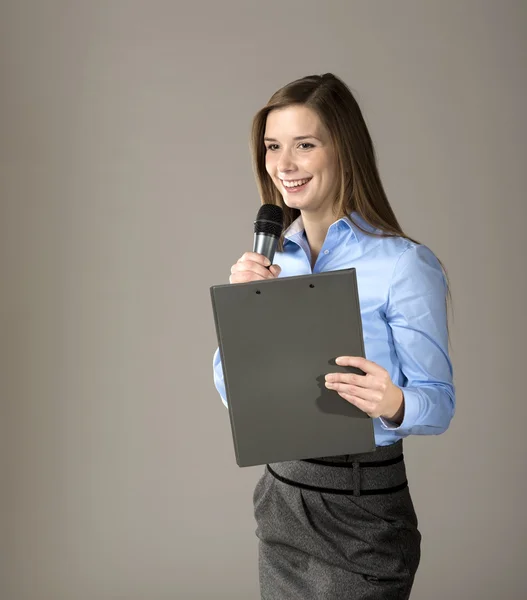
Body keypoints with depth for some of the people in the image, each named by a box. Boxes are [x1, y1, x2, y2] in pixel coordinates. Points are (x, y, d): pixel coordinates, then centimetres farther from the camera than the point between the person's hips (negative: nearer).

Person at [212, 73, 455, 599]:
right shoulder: (272, 258, 5)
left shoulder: (404, 264, -14)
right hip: (280, 494, 6)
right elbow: (231, 390, 5)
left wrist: (393, 404, -34)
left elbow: (439, 403, -13)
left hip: (362, 512, -6)